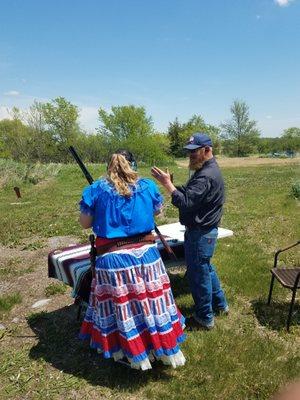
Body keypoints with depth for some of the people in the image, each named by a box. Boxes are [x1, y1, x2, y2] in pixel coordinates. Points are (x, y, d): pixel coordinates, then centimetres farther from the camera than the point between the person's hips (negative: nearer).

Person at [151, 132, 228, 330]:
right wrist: (172, 185, -3)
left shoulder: (206, 176, -23)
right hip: (204, 230, 11)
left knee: (198, 273, 3)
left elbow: (185, 202, -30)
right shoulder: (207, 169, 12)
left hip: (200, 233, -11)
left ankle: (204, 318, 21)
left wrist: (167, 183, -25)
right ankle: (220, 304, 42)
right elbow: (190, 195, 12)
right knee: (206, 268, 25)